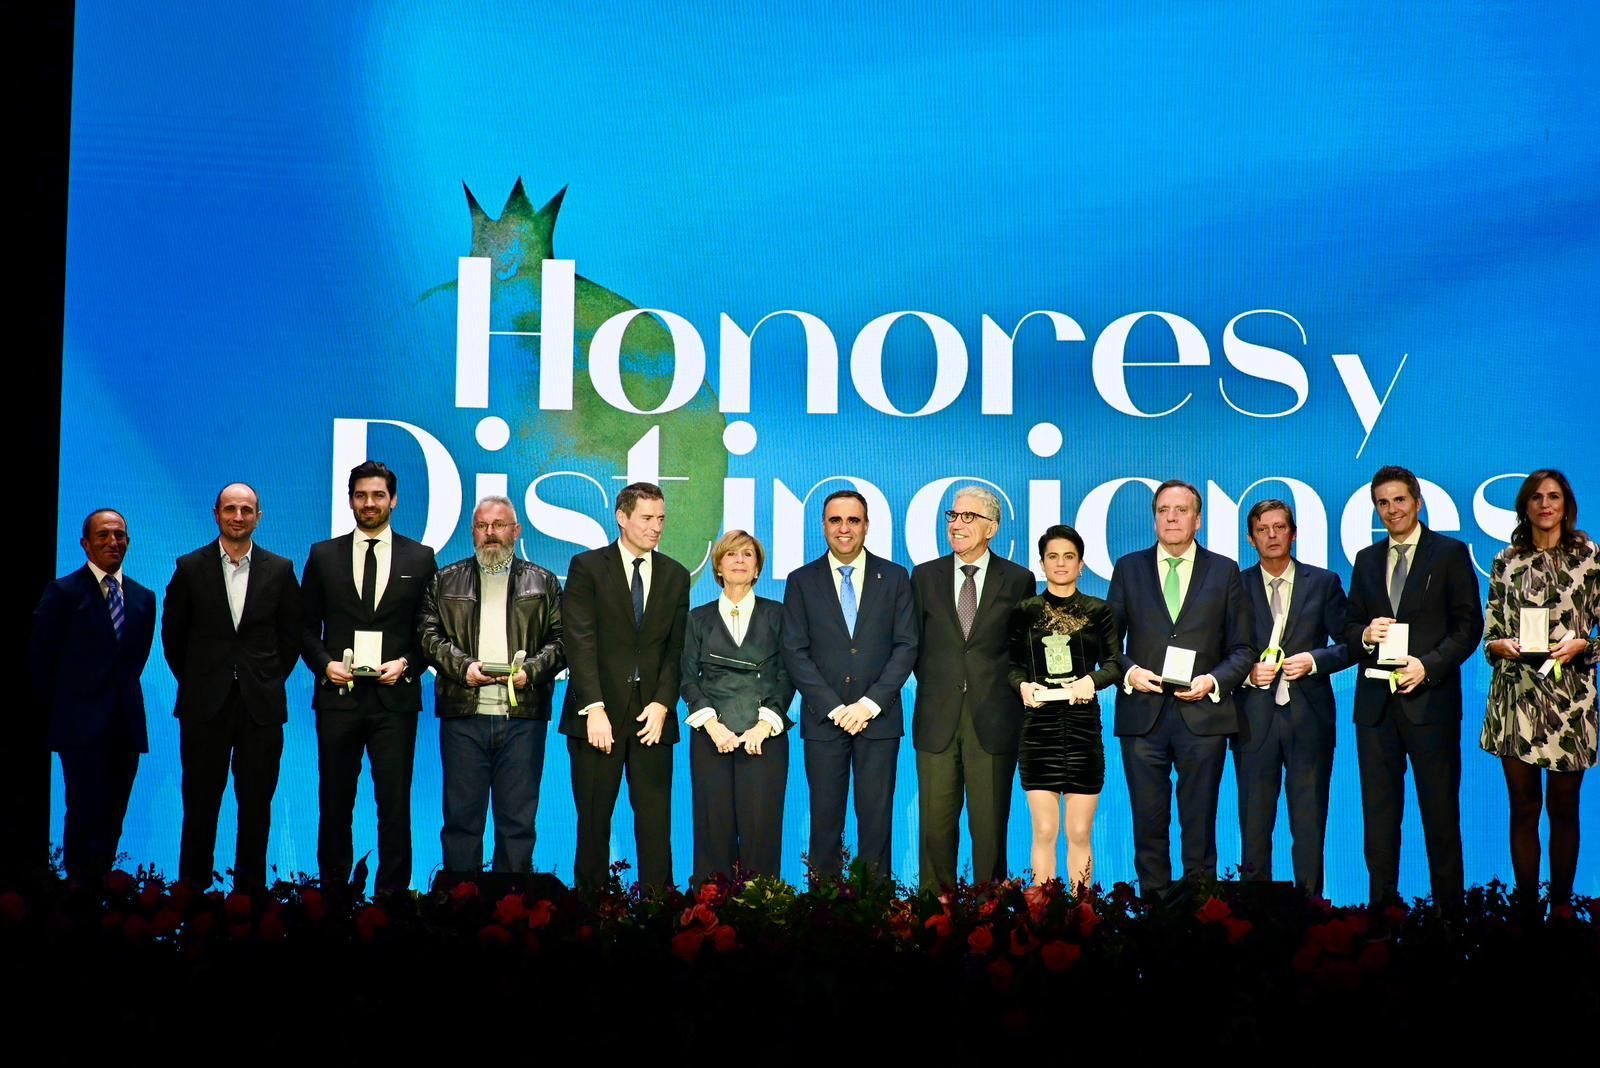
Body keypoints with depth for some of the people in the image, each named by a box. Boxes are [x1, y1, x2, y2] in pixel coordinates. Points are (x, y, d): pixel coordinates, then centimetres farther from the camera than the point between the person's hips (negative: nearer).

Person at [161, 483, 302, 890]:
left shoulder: (280, 570, 4)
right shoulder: (190, 567, 3)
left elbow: (293, 635, 10)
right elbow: (173, 633, 10)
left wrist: (269, 680, 6)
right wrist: (194, 680, 8)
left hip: (261, 703, 0)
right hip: (205, 703, 0)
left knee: (256, 803, 3)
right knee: (200, 800, 4)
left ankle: (250, 887, 11)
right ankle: (193, 887, 12)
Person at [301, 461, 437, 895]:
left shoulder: (420, 558, 6)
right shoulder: (323, 555, 9)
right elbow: (307, 626, 10)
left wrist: (406, 664, -8)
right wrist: (324, 664, -6)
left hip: (395, 696, -1)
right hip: (338, 695, 1)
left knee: (395, 803, -2)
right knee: (335, 804, 6)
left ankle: (392, 893, 4)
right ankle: (333, 892, 13)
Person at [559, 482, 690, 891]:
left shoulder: (675, 576, 12)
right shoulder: (587, 567, 1)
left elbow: (677, 649, 8)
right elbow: (579, 642, -7)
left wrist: (663, 704, -6)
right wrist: (594, 708, -14)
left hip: (651, 715, 2)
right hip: (599, 712, -2)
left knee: (655, 818, 1)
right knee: (593, 818, 2)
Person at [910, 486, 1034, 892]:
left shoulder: (1018, 580, 3)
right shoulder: (925, 576, 8)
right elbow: (914, 645, 13)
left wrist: (1015, 688, 1)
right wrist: (934, 686, 7)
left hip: (993, 719, -1)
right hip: (938, 717, 2)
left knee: (990, 824, 3)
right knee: (935, 824, 5)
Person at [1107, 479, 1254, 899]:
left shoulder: (1224, 571, 9)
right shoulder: (1128, 568, 11)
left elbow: (1242, 649, 8)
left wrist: (1214, 681, -9)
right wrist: (1128, 672, -8)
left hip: (1203, 713, -1)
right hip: (1143, 712, 1)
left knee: (1200, 824, 2)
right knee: (1148, 822, 3)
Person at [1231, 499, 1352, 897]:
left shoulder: (1323, 583, 7)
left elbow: (1349, 645, 6)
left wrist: (1314, 661, -11)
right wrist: (1247, 672, -10)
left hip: (1308, 717, 0)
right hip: (1254, 718, 0)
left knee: (1310, 822, 2)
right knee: (1254, 822, 3)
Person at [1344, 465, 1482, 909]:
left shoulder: (1450, 553, 2)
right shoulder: (1366, 560, 15)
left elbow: (1469, 625, -2)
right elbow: (1349, 626, 16)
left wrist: (1429, 665, -15)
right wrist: (1365, 635, -7)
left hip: (1430, 697, -4)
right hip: (1376, 701, 4)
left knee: (1440, 810, 0)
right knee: (1379, 810, 6)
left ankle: (1448, 906, 8)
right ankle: (1382, 905, 12)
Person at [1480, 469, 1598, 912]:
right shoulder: (1506, 562, 9)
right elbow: (1489, 633, 11)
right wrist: (1502, 645, -9)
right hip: (1515, 698, 2)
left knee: (1563, 808, 5)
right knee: (1523, 808, 4)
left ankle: (1561, 905, 14)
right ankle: (1527, 907, 9)